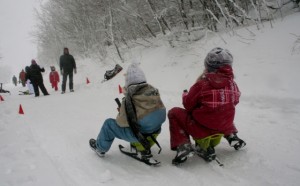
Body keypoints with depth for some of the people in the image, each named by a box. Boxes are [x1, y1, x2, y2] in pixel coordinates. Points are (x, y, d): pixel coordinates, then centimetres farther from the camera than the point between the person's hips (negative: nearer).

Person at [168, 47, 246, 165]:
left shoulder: (202, 84, -23)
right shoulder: (233, 85, -8)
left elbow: (188, 105, -11)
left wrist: (185, 95, 11)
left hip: (202, 129, -6)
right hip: (224, 127, 6)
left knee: (174, 113, 9)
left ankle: (183, 146, -3)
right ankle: (231, 136, 27)